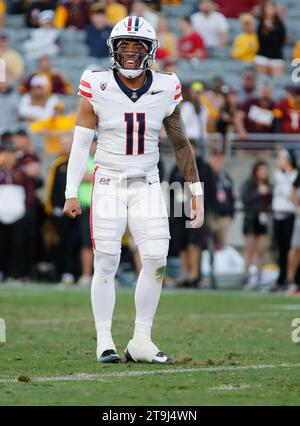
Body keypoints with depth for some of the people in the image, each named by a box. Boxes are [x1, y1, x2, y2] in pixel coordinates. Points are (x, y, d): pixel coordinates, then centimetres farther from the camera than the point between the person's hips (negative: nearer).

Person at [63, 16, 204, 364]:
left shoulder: (165, 90, -1)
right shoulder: (97, 88, -7)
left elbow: (180, 144, 8)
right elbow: (80, 142, -3)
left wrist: (196, 191, 8)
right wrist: (71, 193, -7)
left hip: (147, 185, 2)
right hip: (108, 184, -2)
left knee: (156, 260, -9)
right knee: (106, 263, -4)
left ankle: (141, 342, 1)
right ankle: (104, 342, 6)